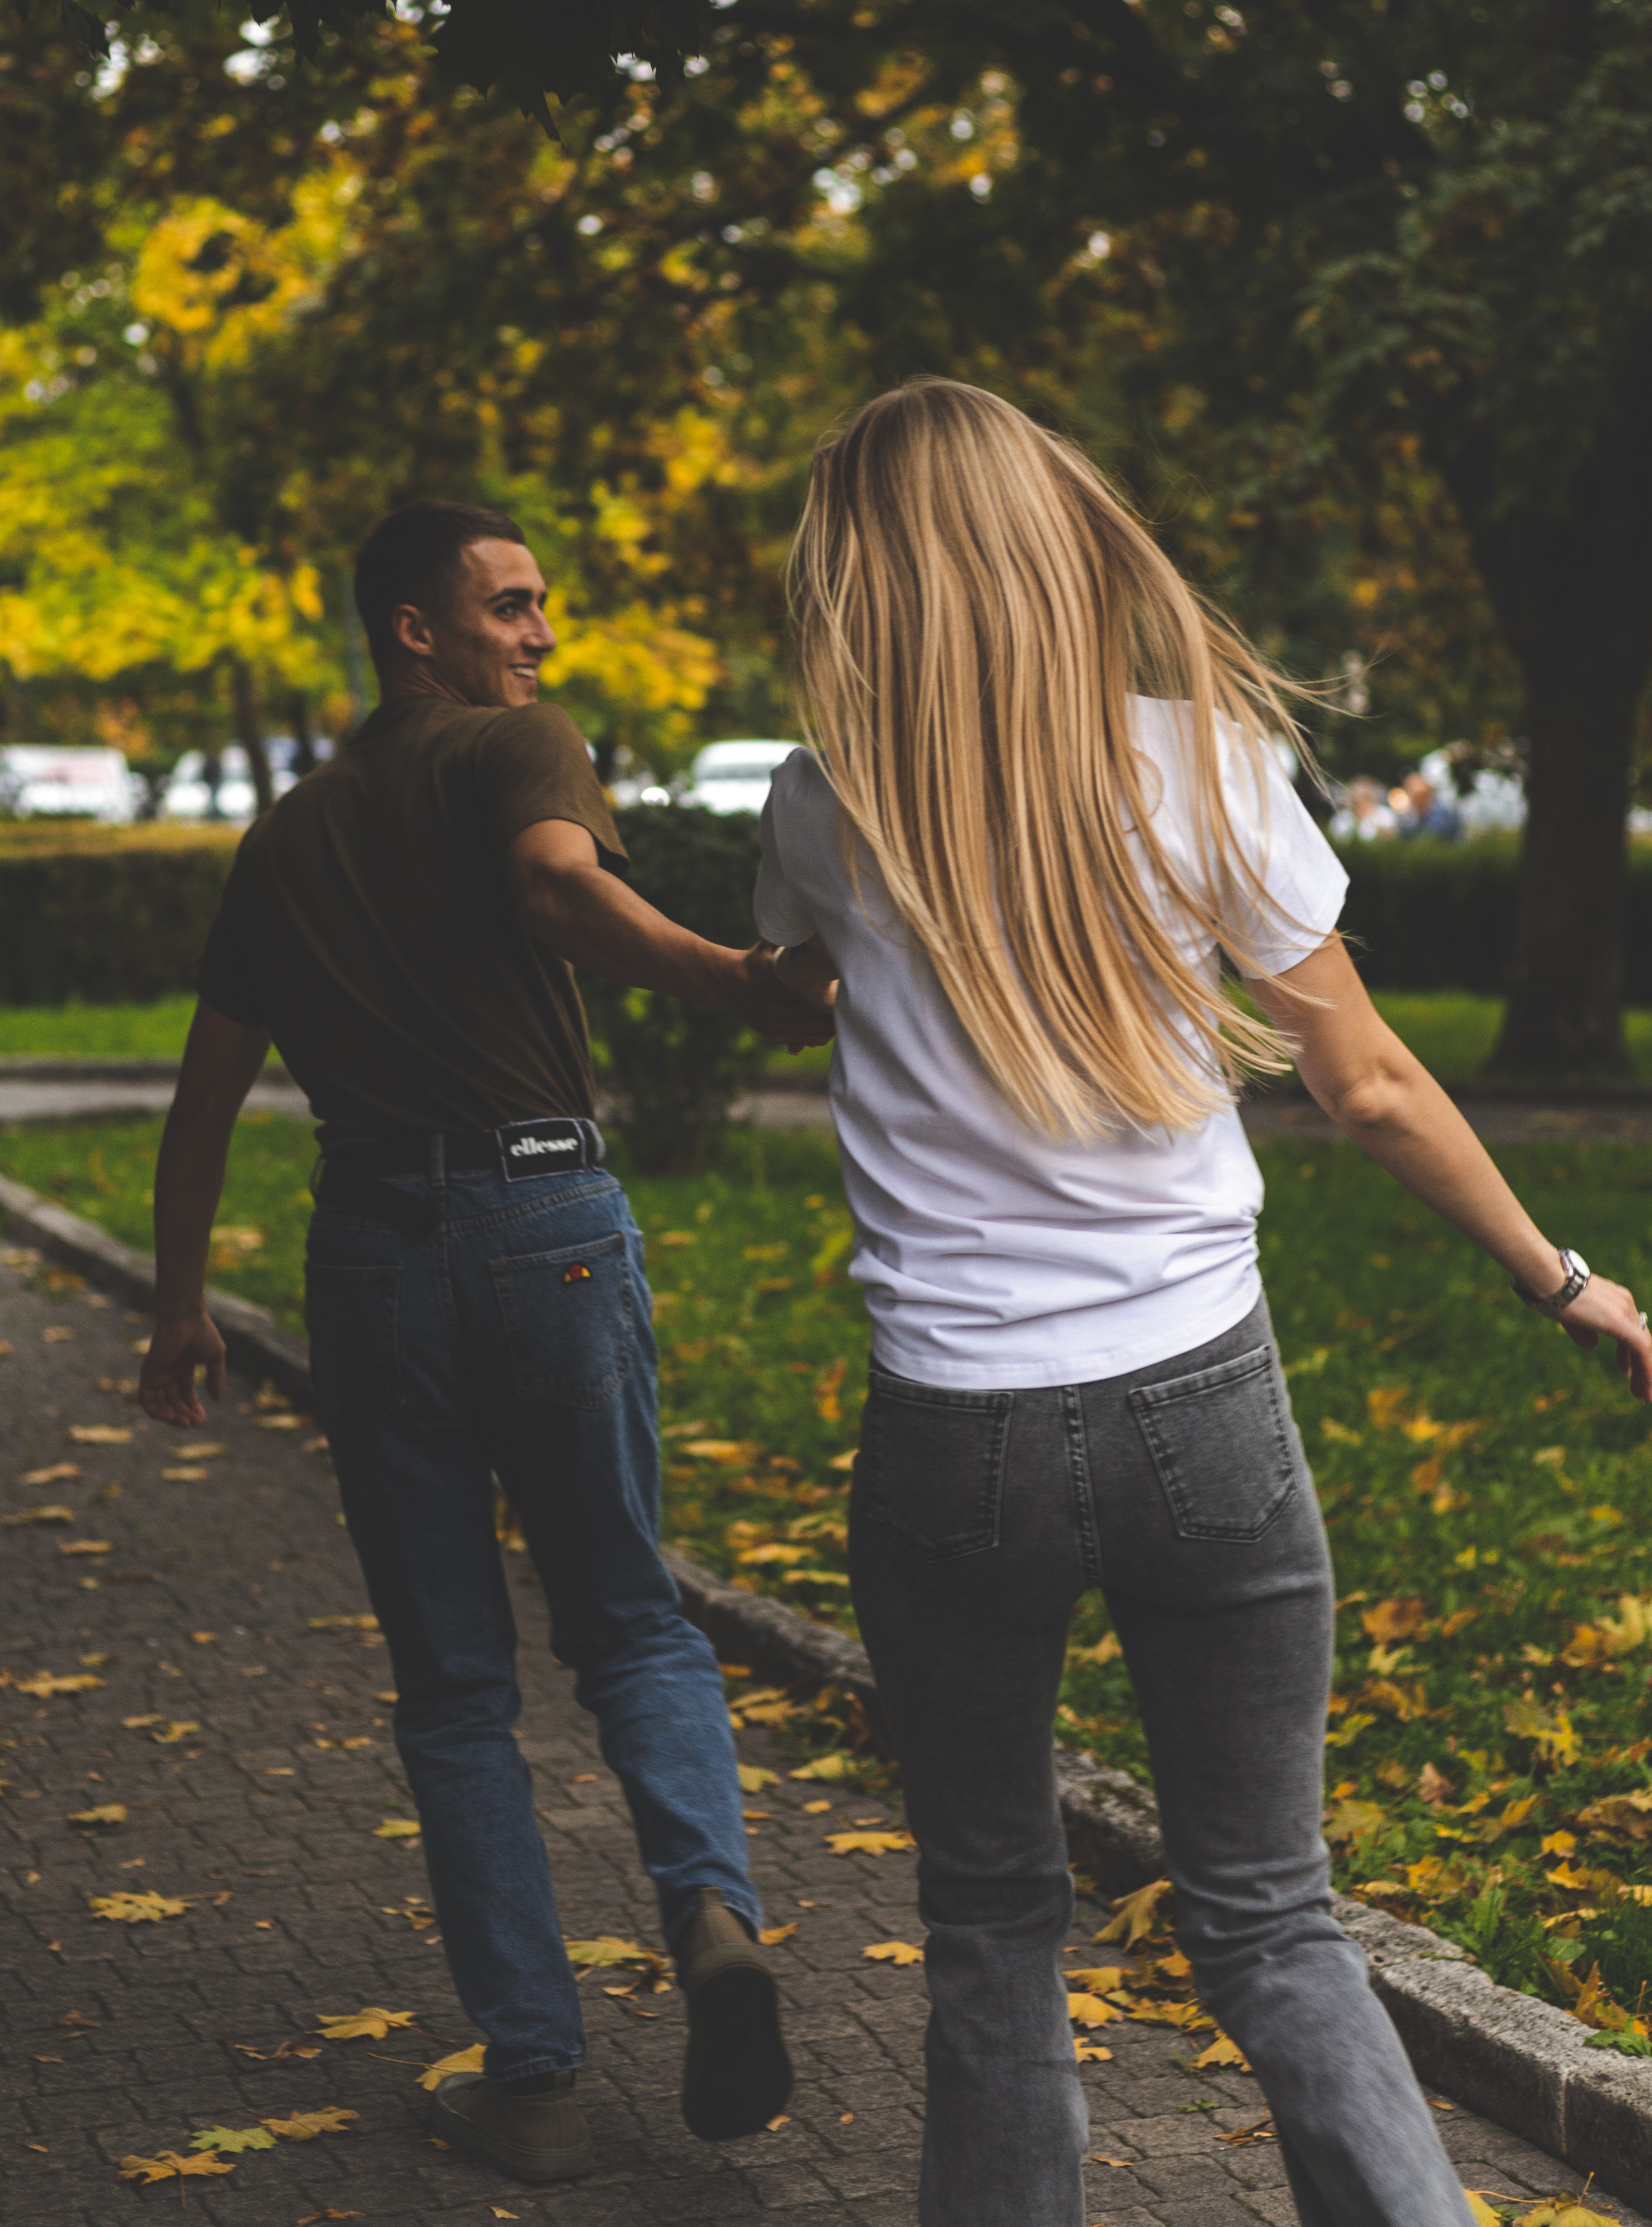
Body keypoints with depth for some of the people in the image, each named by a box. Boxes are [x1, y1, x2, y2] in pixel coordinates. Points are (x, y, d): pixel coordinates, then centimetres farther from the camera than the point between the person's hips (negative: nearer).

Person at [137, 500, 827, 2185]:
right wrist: (744, 987, -32)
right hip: (548, 1217, -3)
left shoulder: (290, 832, 17)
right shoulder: (516, 750, 2)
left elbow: (206, 1099, 20)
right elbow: (561, 890, -23)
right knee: (627, 1620, 14)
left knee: (454, 1682, 11)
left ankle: (532, 2076, 9)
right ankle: (711, 1908, -12)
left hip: (372, 1246, 3)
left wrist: (179, 1306, 28)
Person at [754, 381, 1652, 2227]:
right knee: (1268, 1918, 11)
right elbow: (1368, 1086, 1)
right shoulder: (1198, 761, -5)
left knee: (992, 1915, 16)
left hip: (957, 1442, -1)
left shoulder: (831, 811, -4)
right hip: (1206, 1411, 1)